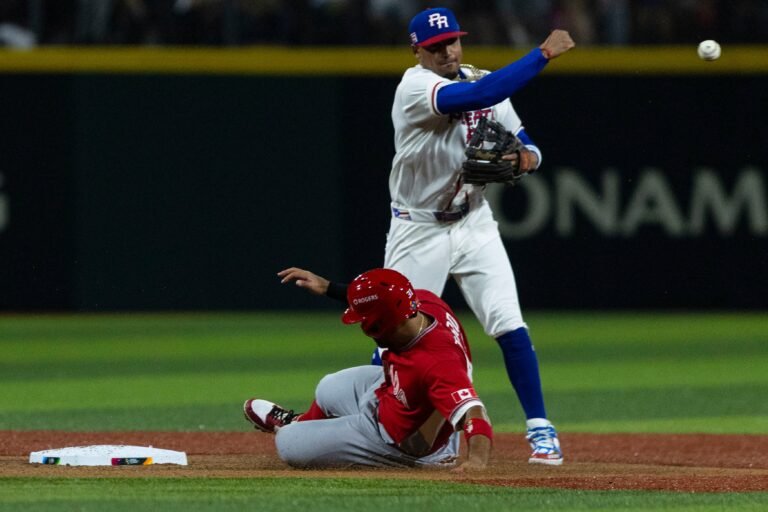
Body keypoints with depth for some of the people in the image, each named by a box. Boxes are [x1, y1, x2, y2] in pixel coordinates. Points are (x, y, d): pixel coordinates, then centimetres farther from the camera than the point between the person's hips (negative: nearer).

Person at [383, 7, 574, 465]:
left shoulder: (485, 82, 3)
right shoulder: (415, 87, -18)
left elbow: (523, 142, 7)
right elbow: (478, 95, -35)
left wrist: (527, 156, -18)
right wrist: (543, 54, -35)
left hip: (475, 225, 4)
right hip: (419, 232, -4)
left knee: (509, 326, -9)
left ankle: (540, 429, -4)